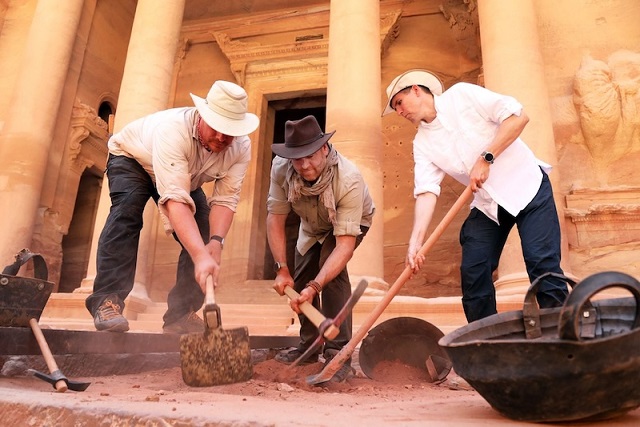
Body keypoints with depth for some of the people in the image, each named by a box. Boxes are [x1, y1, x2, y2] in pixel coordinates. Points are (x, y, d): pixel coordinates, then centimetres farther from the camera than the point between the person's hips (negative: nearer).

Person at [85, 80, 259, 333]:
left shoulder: (241, 148, -27)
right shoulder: (174, 129, -44)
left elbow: (225, 199, -28)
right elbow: (176, 200, -52)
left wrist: (216, 242, -46)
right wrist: (201, 256, -62)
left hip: (187, 178, 5)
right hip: (131, 158, -4)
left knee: (205, 231, -11)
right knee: (127, 209, -33)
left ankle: (181, 314, -2)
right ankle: (107, 300, -27)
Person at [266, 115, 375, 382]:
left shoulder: (349, 180, -43)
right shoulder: (281, 168, -31)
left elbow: (345, 245, -43)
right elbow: (275, 217, -23)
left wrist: (315, 287, -51)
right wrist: (282, 269, -27)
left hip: (351, 222, -4)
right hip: (312, 226, 5)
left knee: (331, 268, -29)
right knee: (299, 279, 4)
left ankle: (338, 353, -19)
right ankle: (309, 345, 27)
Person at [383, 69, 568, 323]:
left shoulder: (462, 95, -8)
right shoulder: (422, 143, 2)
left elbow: (519, 116, -13)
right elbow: (426, 191, -10)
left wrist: (486, 158, -20)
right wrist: (415, 242, -23)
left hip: (527, 186, -4)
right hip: (486, 204, 5)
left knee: (542, 262, -13)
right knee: (472, 272, -3)